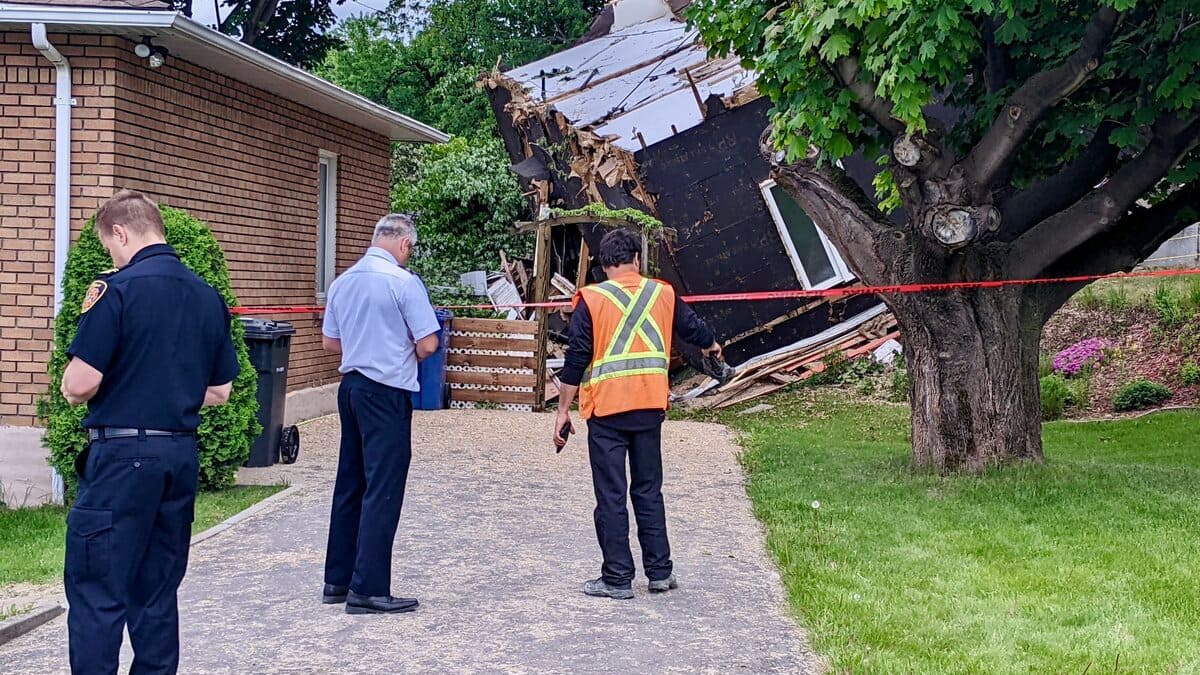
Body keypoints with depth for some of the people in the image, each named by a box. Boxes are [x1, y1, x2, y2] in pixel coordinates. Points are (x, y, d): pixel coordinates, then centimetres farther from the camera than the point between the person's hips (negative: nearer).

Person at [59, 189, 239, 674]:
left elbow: (79, 385, -14)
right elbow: (220, 391, 14)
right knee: (157, 593, 14)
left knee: (97, 594, -2)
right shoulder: (208, 296, 9)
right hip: (181, 453, 7)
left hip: (123, 456, -6)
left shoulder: (116, 289, -11)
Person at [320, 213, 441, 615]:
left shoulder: (343, 282, 8)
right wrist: (406, 355, 6)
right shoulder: (403, 282, -14)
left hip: (351, 386, 8)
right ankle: (368, 590, -4)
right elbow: (427, 344, -14)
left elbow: (330, 342, 16)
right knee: (382, 490, -4)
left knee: (349, 485, 15)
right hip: (387, 393, -7)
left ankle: (337, 580, 21)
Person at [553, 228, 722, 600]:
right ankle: (660, 572, 17)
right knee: (649, 492, 14)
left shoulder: (591, 299, -5)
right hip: (650, 408, 3)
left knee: (611, 497, 2)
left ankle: (617, 579, 5)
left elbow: (576, 359, -8)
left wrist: (563, 411, -1)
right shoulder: (662, 294, 6)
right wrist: (711, 345, 45)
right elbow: (693, 327, 22)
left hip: (606, 410, -3)